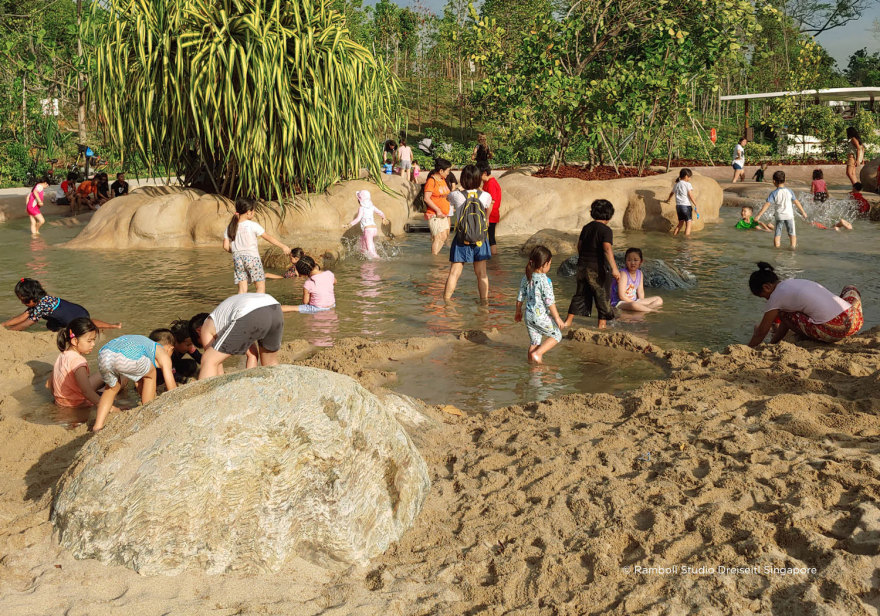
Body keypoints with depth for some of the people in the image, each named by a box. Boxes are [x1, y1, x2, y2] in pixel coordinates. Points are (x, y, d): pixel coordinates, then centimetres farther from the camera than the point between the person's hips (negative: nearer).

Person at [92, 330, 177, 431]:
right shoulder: (163, 354, 28)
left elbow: (139, 383, 52)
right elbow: (171, 387, 22)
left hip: (104, 355, 6)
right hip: (128, 358, -6)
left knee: (112, 388, 34)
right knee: (151, 374, 26)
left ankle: (97, 426, 20)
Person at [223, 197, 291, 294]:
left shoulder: (230, 228, 3)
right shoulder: (253, 225, -10)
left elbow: (226, 246, 4)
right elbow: (268, 237, -3)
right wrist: (283, 246, 6)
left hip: (237, 259, 4)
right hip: (252, 257, -4)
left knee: (242, 288, 6)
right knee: (261, 286, 7)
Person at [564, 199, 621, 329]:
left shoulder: (586, 227, 6)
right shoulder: (606, 230, -15)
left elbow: (579, 245, 15)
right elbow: (607, 249, -27)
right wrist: (614, 269, -32)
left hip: (583, 266, 6)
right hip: (598, 269, -6)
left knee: (580, 294, 17)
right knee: (603, 296, 8)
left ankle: (568, 321, 17)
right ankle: (602, 324, 11)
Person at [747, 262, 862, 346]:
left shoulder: (776, 296, 1)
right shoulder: (794, 282, 23)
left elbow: (761, 333, 9)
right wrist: (772, 343, 36)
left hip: (833, 331, -7)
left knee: (783, 313, 9)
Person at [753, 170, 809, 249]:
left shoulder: (774, 193, -11)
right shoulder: (789, 191, -2)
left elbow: (767, 204, -17)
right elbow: (796, 202, 5)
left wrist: (759, 215, -18)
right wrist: (803, 212, 17)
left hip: (779, 216, -2)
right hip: (789, 215, 2)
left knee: (777, 234, 9)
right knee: (792, 233, 12)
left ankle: (777, 245, 5)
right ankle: (793, 245, 6)